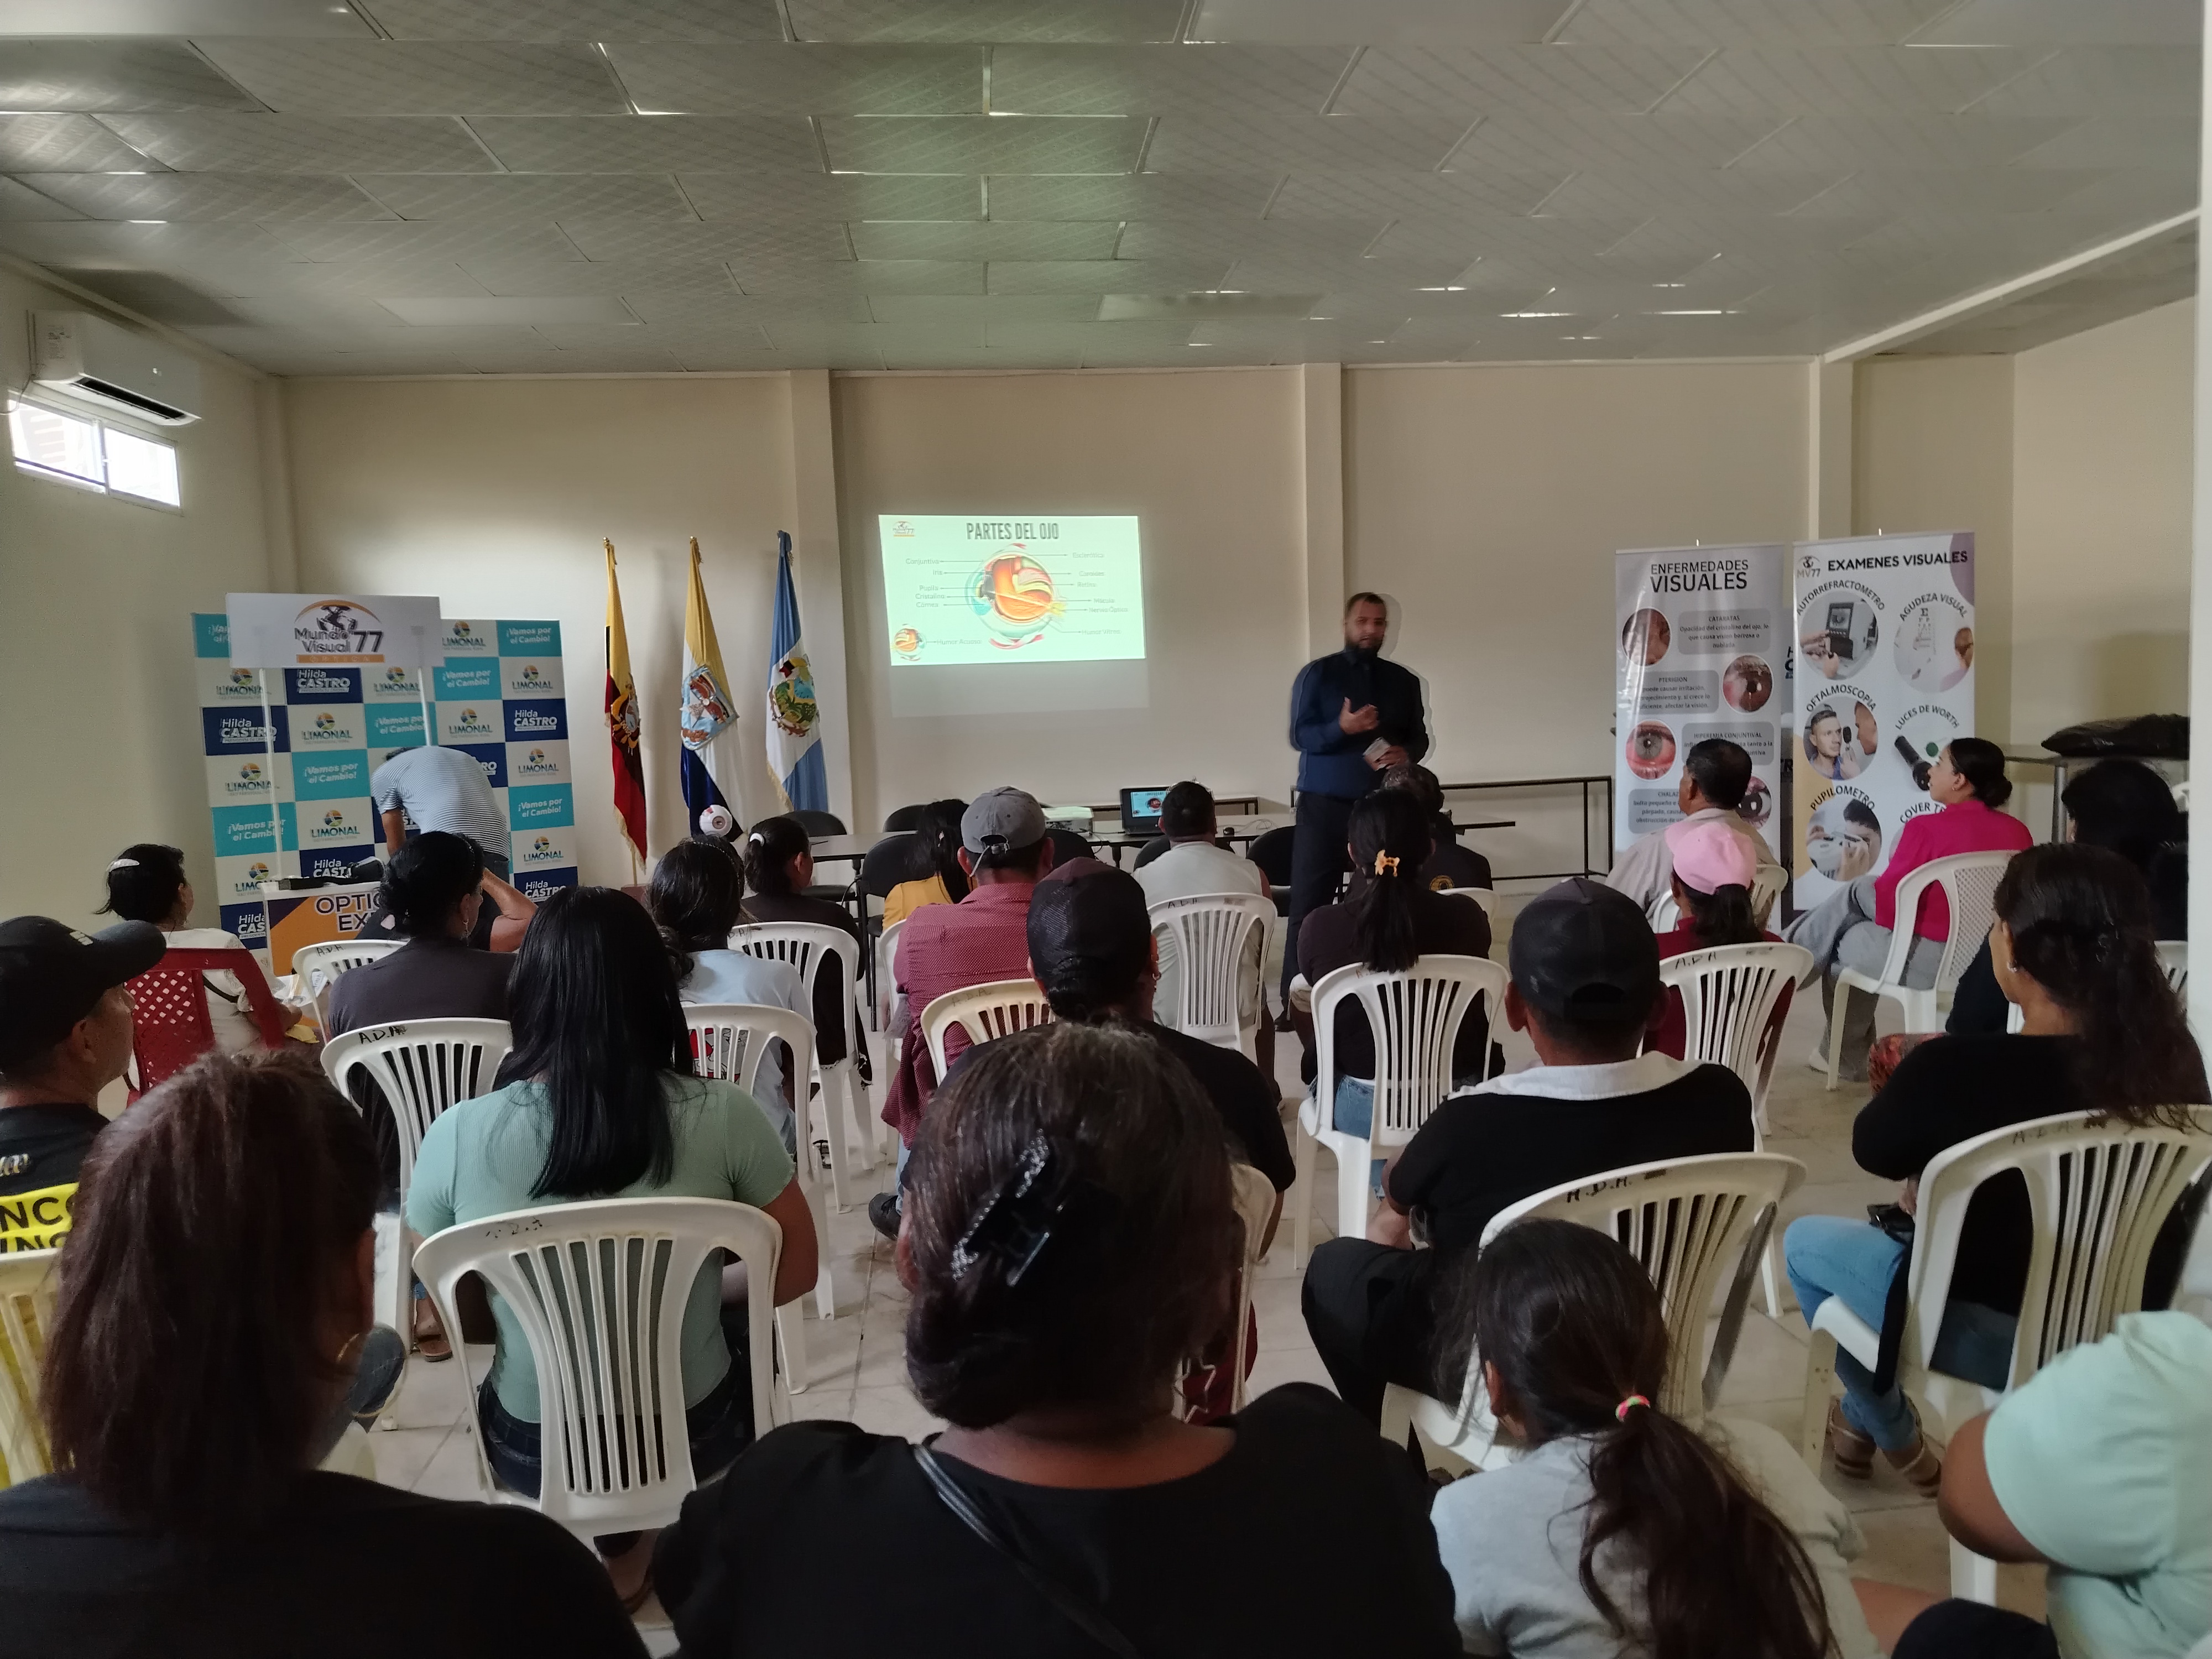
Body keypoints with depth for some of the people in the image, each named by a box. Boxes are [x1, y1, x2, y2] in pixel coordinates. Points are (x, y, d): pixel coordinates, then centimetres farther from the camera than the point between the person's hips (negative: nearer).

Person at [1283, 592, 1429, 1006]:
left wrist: (1406, 753, -8)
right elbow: (1299, 735, -6)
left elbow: (1420, 737, 15)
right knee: (1309, 899, -3)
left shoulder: (1403, 681, 11)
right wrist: (1342, 728, -23)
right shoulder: (1317, 674, 0)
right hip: (1324, 803, -3)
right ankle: (1295, 996, 2)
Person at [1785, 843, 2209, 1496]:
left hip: (2001, 1343, -5)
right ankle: (1877, 1419, 43)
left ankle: (1888, 1433, 39)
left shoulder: (1956, 1068, -29)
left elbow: (1874, 1150, -7)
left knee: (1803, 1240, 19)